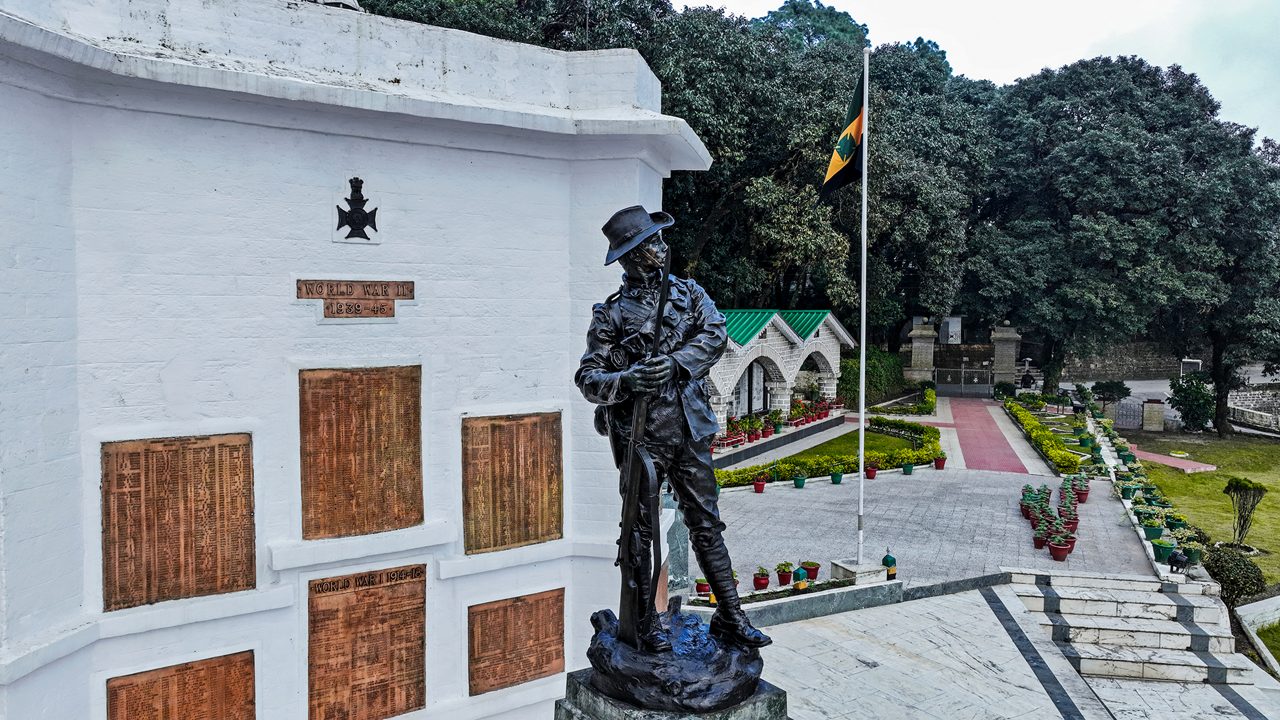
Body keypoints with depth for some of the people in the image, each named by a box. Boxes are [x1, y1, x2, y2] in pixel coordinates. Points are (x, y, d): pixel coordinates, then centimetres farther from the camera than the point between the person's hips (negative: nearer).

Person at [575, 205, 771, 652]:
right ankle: (645, 623, 20)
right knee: (640, 530, 6)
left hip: (689, 431, 4)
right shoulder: (612, 313, -1)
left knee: (707, 524, 9)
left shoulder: (688, 292, 10)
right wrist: (628, 380, -23)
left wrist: (674, 363, -21)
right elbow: (587, 378, -4)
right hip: (640, 435, -3)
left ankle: (730, 618, 18)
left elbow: (715, 334, -6)